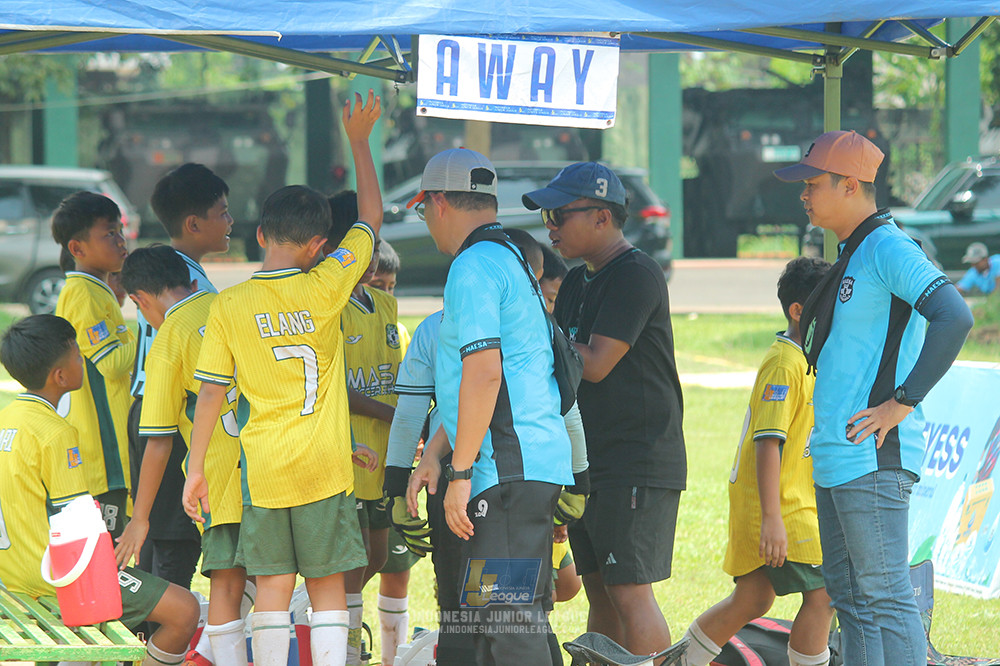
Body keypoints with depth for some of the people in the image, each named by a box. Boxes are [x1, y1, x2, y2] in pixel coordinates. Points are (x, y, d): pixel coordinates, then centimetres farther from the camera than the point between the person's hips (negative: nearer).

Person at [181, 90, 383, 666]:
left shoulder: (230, 307, -3)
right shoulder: (327, 286, -5)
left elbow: (211, 392, -1)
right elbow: (372, 217, 8)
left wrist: (197, 467, 8)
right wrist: (359, 140, 17)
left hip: (263, 467, 1)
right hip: (325, 465, -1)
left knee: (273, 589, 4)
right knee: (328, 588, 4)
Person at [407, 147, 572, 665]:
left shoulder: (473, 267, -10)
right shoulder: (511, 259, 22)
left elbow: (484, 373, -19)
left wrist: (460, 473, -17)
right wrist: (434, 456, 31)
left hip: (511, 470, -10)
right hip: (539, 461, 10)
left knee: (511, 620, -13)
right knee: (487, 618, 13)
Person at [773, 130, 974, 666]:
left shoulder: (889, 249, -13)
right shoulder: (852, 255, 18)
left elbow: (954, 317, -26)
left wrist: (903, 402, -23)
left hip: (872, 458, -11)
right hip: (834, 458, 11)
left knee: (885, 598, -9)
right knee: (848, 595, 13)